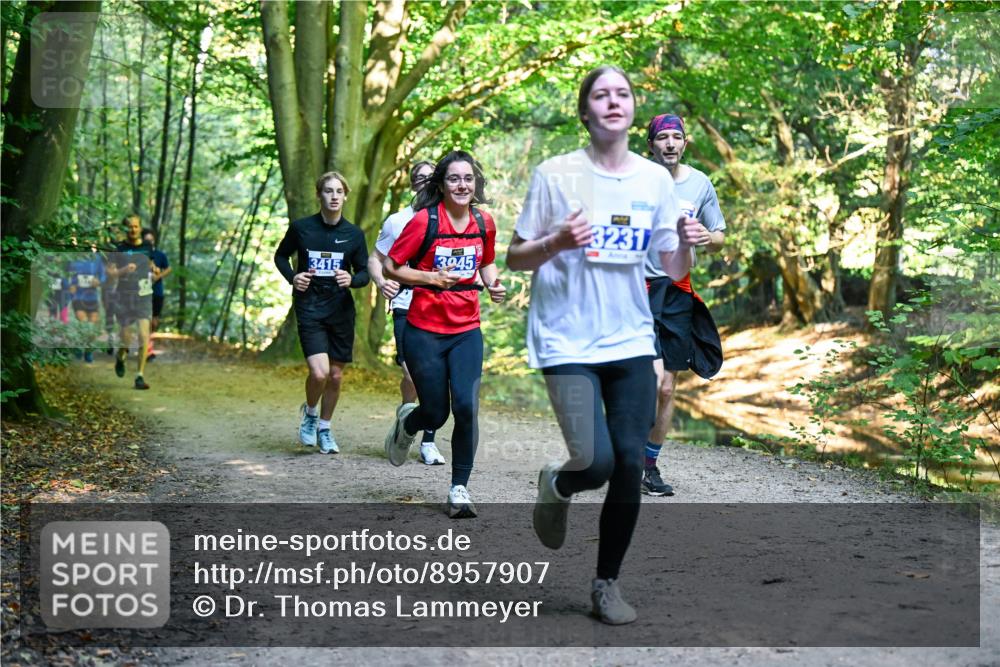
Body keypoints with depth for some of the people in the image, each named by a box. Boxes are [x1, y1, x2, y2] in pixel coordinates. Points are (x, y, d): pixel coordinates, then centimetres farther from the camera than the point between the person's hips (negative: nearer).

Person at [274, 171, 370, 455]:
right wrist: (292, 277, -5)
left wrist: (352, 279, -14)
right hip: (309, 307, -2)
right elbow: (281, 255, 14)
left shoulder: (354, 234, 1)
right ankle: (310, 411, 14)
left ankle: (324, 428, 29)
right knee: (319, 372, -18)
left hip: (341, 310, 3)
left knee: (336, 375, 8)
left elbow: (364, 273, 9)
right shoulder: (301, 228, -2)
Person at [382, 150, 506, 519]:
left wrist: (493, 284, 0)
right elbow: (390, 267, -5)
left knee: (466, 408, -13)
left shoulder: (484, 222, 4)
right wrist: (432, 277, -18)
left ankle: (460, 488, 3)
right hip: (424, 332, -3)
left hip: (467, 330, 3)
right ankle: (407, 422, 40)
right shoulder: (424, 221, -9)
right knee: (436, 414, 2)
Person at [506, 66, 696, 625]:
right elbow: (516, 259, 0)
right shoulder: (556, 175, -5)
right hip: (568, 344, -3)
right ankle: (556, 487, 22)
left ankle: (608, 584, 19)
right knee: (596, 462, -15)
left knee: (630, 465, 0)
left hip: (632, 343, 4)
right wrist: (556, 243, -20)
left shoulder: (656, 179, 6)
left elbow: (675, 271, 10)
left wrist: (686, 243, -12)